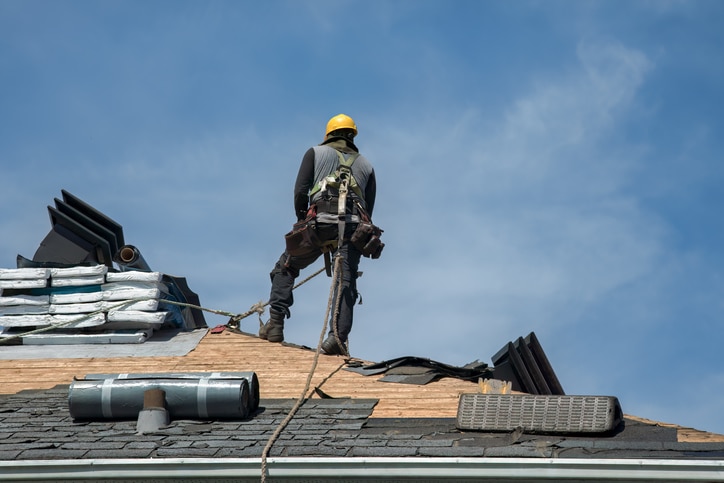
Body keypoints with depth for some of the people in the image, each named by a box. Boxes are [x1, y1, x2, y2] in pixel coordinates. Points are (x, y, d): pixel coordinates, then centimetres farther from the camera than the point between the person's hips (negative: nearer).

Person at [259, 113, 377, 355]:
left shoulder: (316, 153, 18)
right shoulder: (365, 165, 26)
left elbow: (300, 190, 4)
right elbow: (369, 210, 19)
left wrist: (302, 221, 13)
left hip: (321, 221, -2)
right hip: (353, 225, 2)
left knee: (285, 268, 15)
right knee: (346, 283, -2)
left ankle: (275, 324, 5)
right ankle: (337, 337, -19)